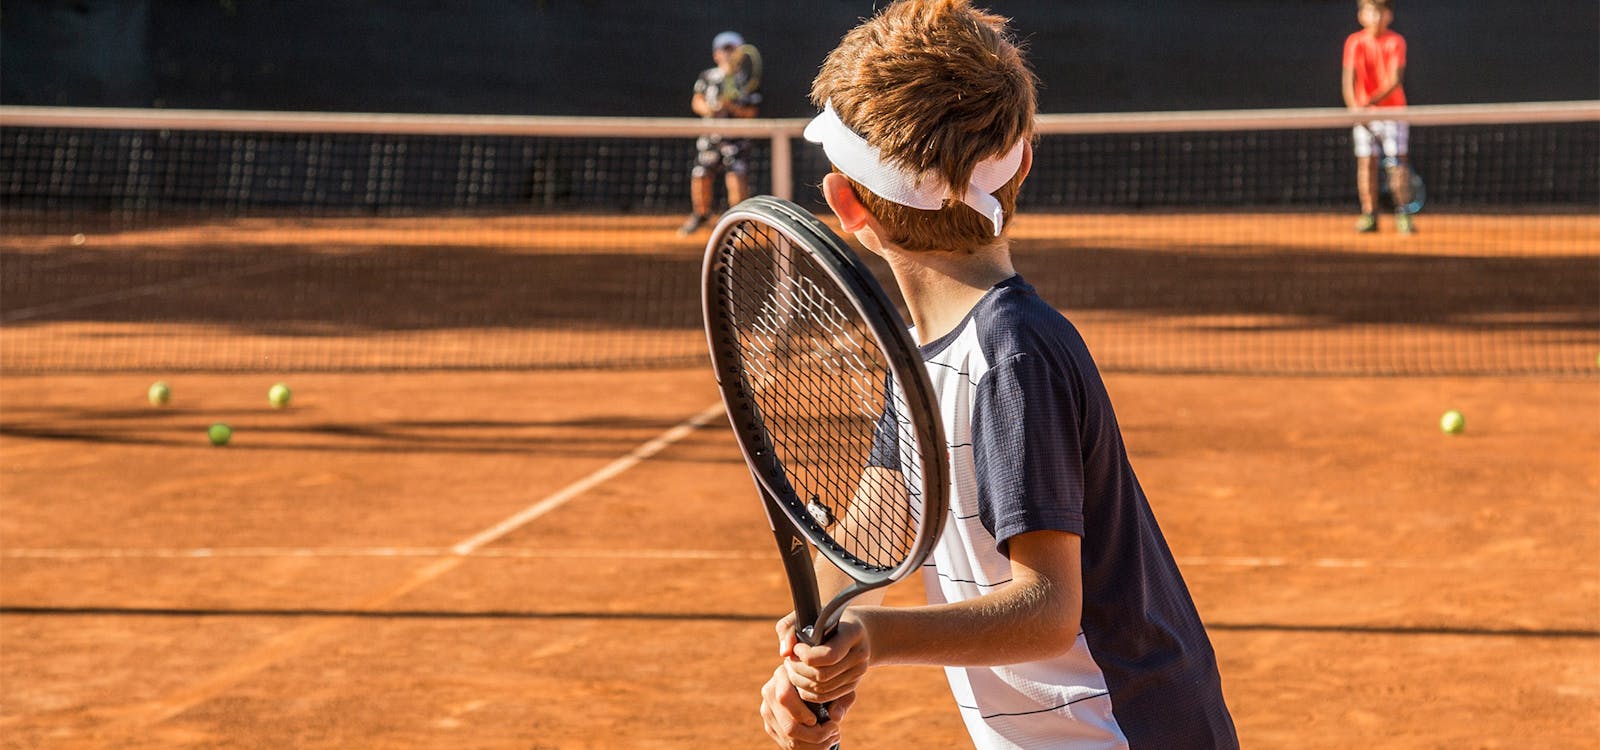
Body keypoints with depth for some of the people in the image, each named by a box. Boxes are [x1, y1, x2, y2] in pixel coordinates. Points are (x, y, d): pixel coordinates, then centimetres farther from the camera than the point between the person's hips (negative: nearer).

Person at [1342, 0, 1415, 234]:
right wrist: (1354, 107, -22)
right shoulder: (1354, 42, 0)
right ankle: (1369, 215, 3)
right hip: (1364, 113, 1)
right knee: (1366, 162, -2)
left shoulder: (1396, 42, -2)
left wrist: (1372, 100, -27)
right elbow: (1348, 78, -6)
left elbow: (1395, 79, -12)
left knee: (1397, 161, -7)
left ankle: (1403, 215, -3)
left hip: (1392, 110, -1)